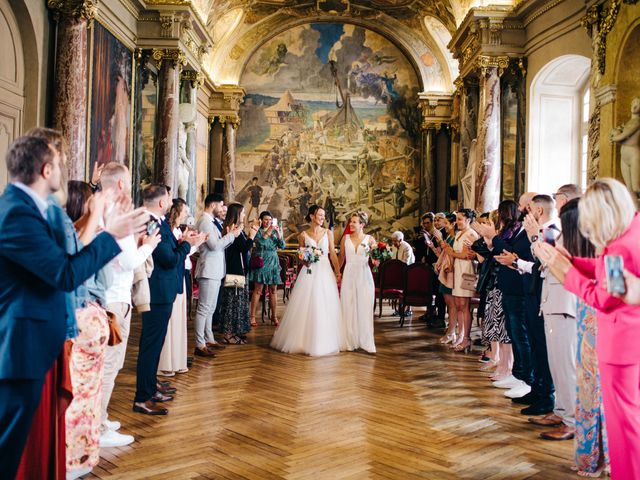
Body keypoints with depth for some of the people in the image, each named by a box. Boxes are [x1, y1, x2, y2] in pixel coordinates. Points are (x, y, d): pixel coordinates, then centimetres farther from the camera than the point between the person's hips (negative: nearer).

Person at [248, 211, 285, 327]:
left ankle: (274, 317, 10)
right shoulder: (258, 231, 1)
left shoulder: (275, 231, 10)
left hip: (273, 262, 4)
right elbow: (259, 242, -18)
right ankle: (252, 316, 1)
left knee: (273, 290, 4)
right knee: (258, 290, -5)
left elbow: (282, 246, 2)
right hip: (260, 261, -4)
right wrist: (267, 232, -24)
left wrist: (279, 235, -14)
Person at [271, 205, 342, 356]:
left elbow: (333, 254, 6)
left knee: (324, 307, 1)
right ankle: (304, 340, 13)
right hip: (308, 273, -1)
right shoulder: (303, 235, 4)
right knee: (306, 306, 1)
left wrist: (338, 272, 0)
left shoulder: (328, 233, 6)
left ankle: (323, 342, 14)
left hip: (325, 272, 1)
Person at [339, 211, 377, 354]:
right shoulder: (345, 238, 6)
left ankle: (365, 342, 10)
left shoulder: (369, 239, 1)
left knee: (364, 308, 0)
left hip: (364, 276, -1)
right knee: (348, 308, 4)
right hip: (349, 275, 2)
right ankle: (350, 341, 14)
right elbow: (341, 258, 10)